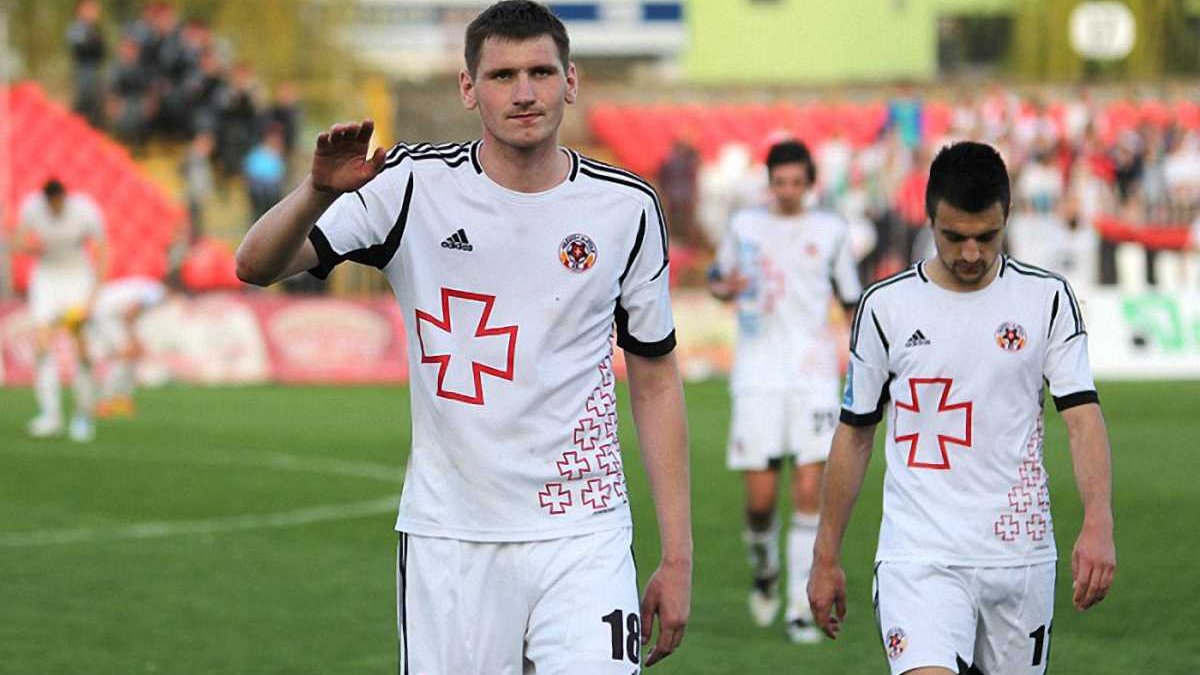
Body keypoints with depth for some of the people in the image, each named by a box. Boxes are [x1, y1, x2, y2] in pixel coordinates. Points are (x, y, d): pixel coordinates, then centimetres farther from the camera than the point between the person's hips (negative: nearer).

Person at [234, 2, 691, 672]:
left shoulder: (628, 208, 2)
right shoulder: (413, 184, -2)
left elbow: (656, 383, 8)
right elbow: (257, 266, -10)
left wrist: (678, 558, 4)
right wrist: (319, 191, -32)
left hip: (580, 536, 0)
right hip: (447, 535, 0)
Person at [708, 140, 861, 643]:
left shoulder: (830, 231, 7)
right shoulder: (745, 225, 8)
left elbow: (853, 299, 15)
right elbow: (717, 279, 21)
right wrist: (726, 287, -3)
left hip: (814, 375, 0)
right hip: (758, 375, 0)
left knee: (810, 489, -12)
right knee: (760, 497, -6)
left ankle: (801, 607, -5)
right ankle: (765, 568, 26)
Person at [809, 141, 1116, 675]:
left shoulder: (1047, 299, 3)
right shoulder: (885, 306, 1)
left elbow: (1081, 415, -4)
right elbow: (854, 434, 9)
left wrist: (1098, 524, -20)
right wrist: (825, 558, 10)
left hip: (1020, 556, 2)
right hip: (919, 558, -2)